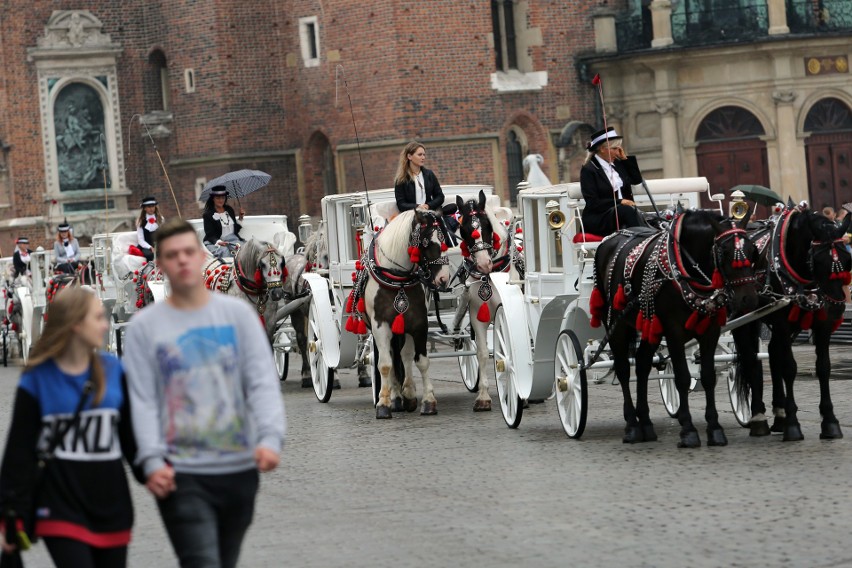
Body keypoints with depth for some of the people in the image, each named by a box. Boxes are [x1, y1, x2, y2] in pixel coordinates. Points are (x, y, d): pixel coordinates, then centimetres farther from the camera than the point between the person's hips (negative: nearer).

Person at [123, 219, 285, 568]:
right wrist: (152, 460, -15)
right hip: (180, 474, -3)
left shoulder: (239, 313, 6)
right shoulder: (144, 326, 3)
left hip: (239, 470, 3)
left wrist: (270, 437, -18)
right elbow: (143, 401, -2)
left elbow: (263, 382, -2)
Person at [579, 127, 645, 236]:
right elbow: (592, 203, -10)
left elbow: (637, 180, 20)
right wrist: (619, 202, -20)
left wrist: (625, 159, 11)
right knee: (627, 210, -34)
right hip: (597, 218, -5)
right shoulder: (588, 170, -4)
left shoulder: (617, 164, 16)